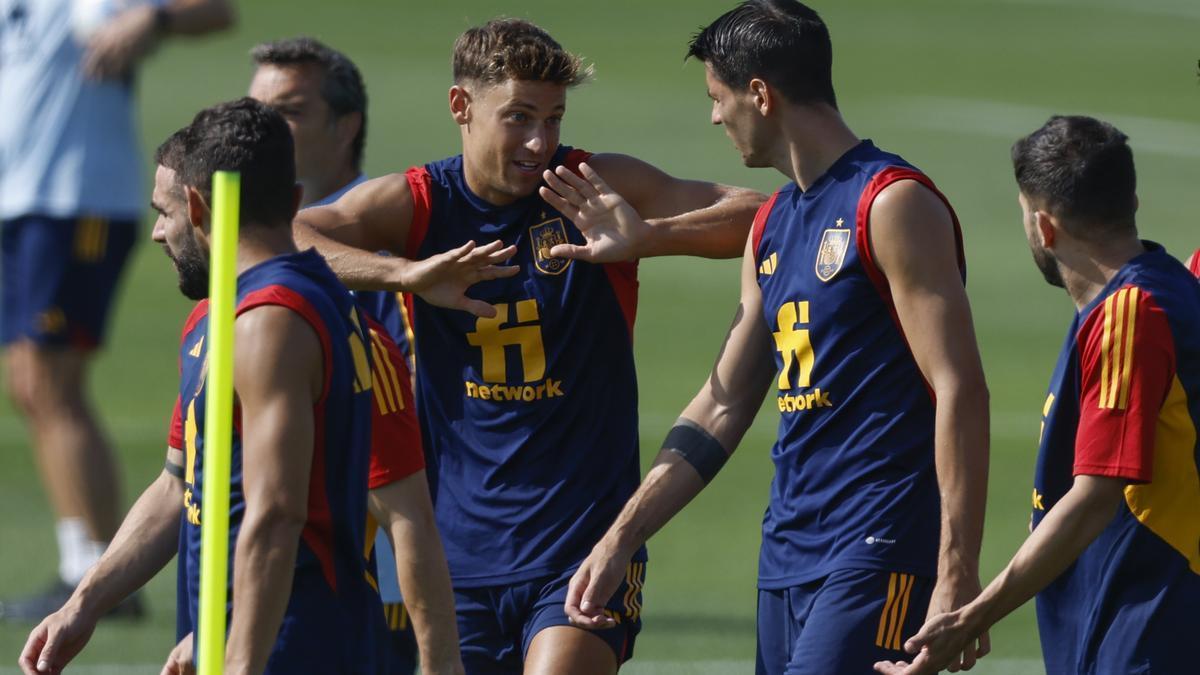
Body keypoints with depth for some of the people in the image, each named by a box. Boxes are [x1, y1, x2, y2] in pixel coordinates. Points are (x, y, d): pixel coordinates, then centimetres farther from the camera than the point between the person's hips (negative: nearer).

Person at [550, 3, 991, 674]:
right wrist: (619, 541, 20)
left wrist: (957, 575, -21)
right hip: (788, 555, 8)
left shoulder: (892, 203, -9)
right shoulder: (773, 225, 17)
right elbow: (723, 406, 23)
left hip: (876, 556, -8)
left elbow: (960, 391, -15)